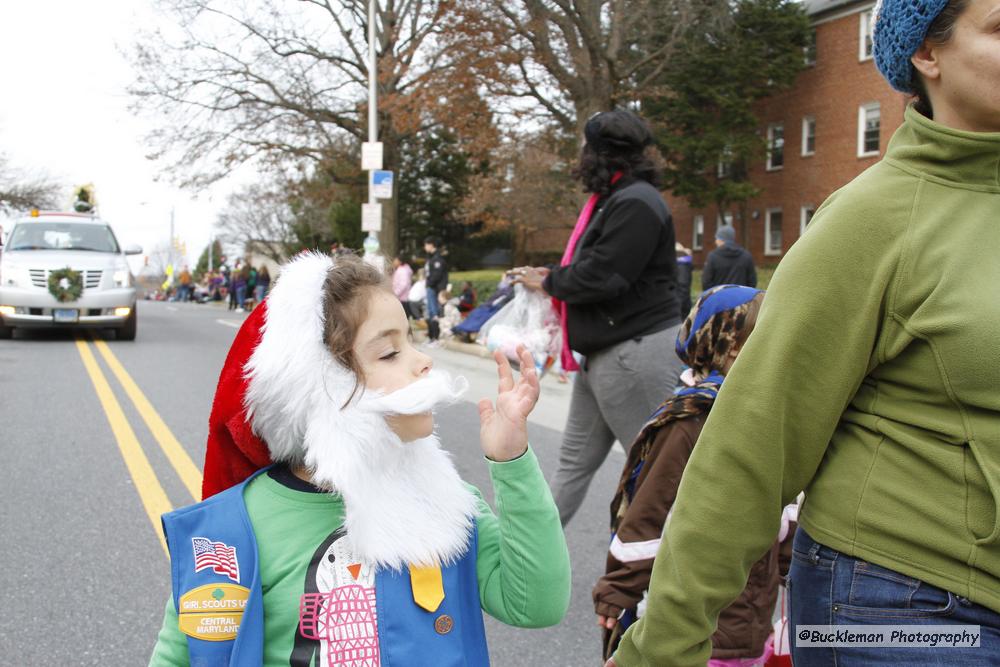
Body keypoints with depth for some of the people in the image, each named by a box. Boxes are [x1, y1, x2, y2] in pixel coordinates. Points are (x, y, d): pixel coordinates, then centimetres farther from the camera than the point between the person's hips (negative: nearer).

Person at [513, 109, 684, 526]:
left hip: (638, 352, -11)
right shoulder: (613, 200, 15)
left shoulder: (636, 204, -18)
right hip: (604, 352, 11)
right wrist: (553, 277, 3)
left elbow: (601, 276, -23)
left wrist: (548, 283, -6)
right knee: (575, 460, 16)